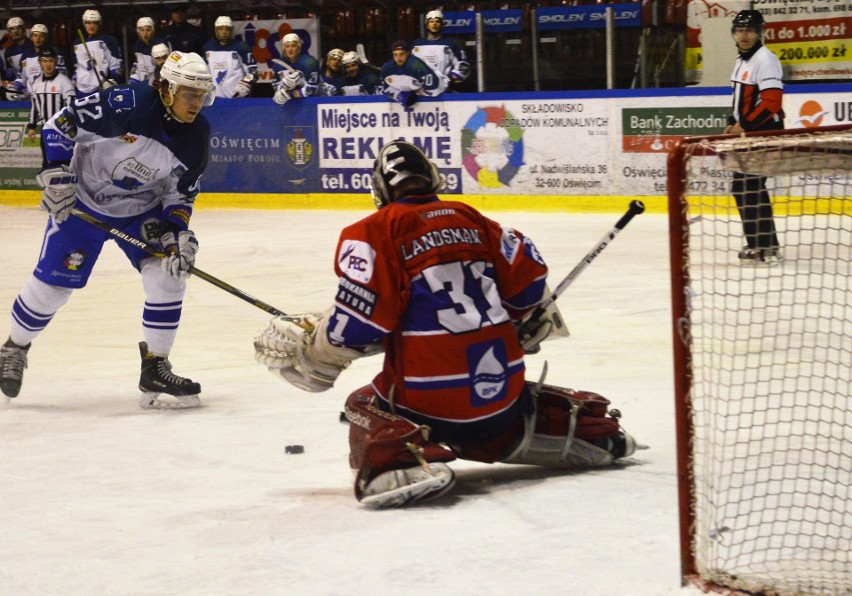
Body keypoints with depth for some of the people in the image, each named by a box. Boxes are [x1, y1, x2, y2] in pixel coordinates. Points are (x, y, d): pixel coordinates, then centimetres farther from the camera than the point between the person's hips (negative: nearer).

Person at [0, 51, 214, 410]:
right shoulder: (127, 104, -27)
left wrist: (176, 231, -17)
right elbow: (61, 124, -20)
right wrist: (56, 174, -26)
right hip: (81, 201, -4)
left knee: (169, 276, -13)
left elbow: (181, 195, -1)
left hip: (142, 210, 4)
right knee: (51, 283, -1)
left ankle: (155, 371, -1)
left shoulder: (197, 136, -10)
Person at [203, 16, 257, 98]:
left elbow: (252, 71, -5)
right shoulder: (208, 47, 10)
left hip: (236, 97, -4)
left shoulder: (241, 47, -4)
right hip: (214, 97, 4)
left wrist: (242, 88, -15)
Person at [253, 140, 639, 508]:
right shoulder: (468, 219, 12)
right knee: (501, 422, 36)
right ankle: (586, 427, 18)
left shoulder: (376, 231, -4)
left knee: (365, 406, 18)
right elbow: (527, 275, 13)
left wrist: (310, 354, 3)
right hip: (502, 390, 6)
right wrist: (525, 326, 32)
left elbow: (360, 319, -12)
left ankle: (406, 461, -12)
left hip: (431, 397, -6)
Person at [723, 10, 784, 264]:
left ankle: (766, 248, -10)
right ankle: (759, 243, 23)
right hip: (747, 132, 10)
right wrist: (734, 124, 14)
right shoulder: (742, 60, 15)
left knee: (749, 188, -13)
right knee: (743, 188, 14)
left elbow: (772, 100, -23)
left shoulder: (764, 59, -15)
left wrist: (745, 125, -21)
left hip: (764, 133, -10)